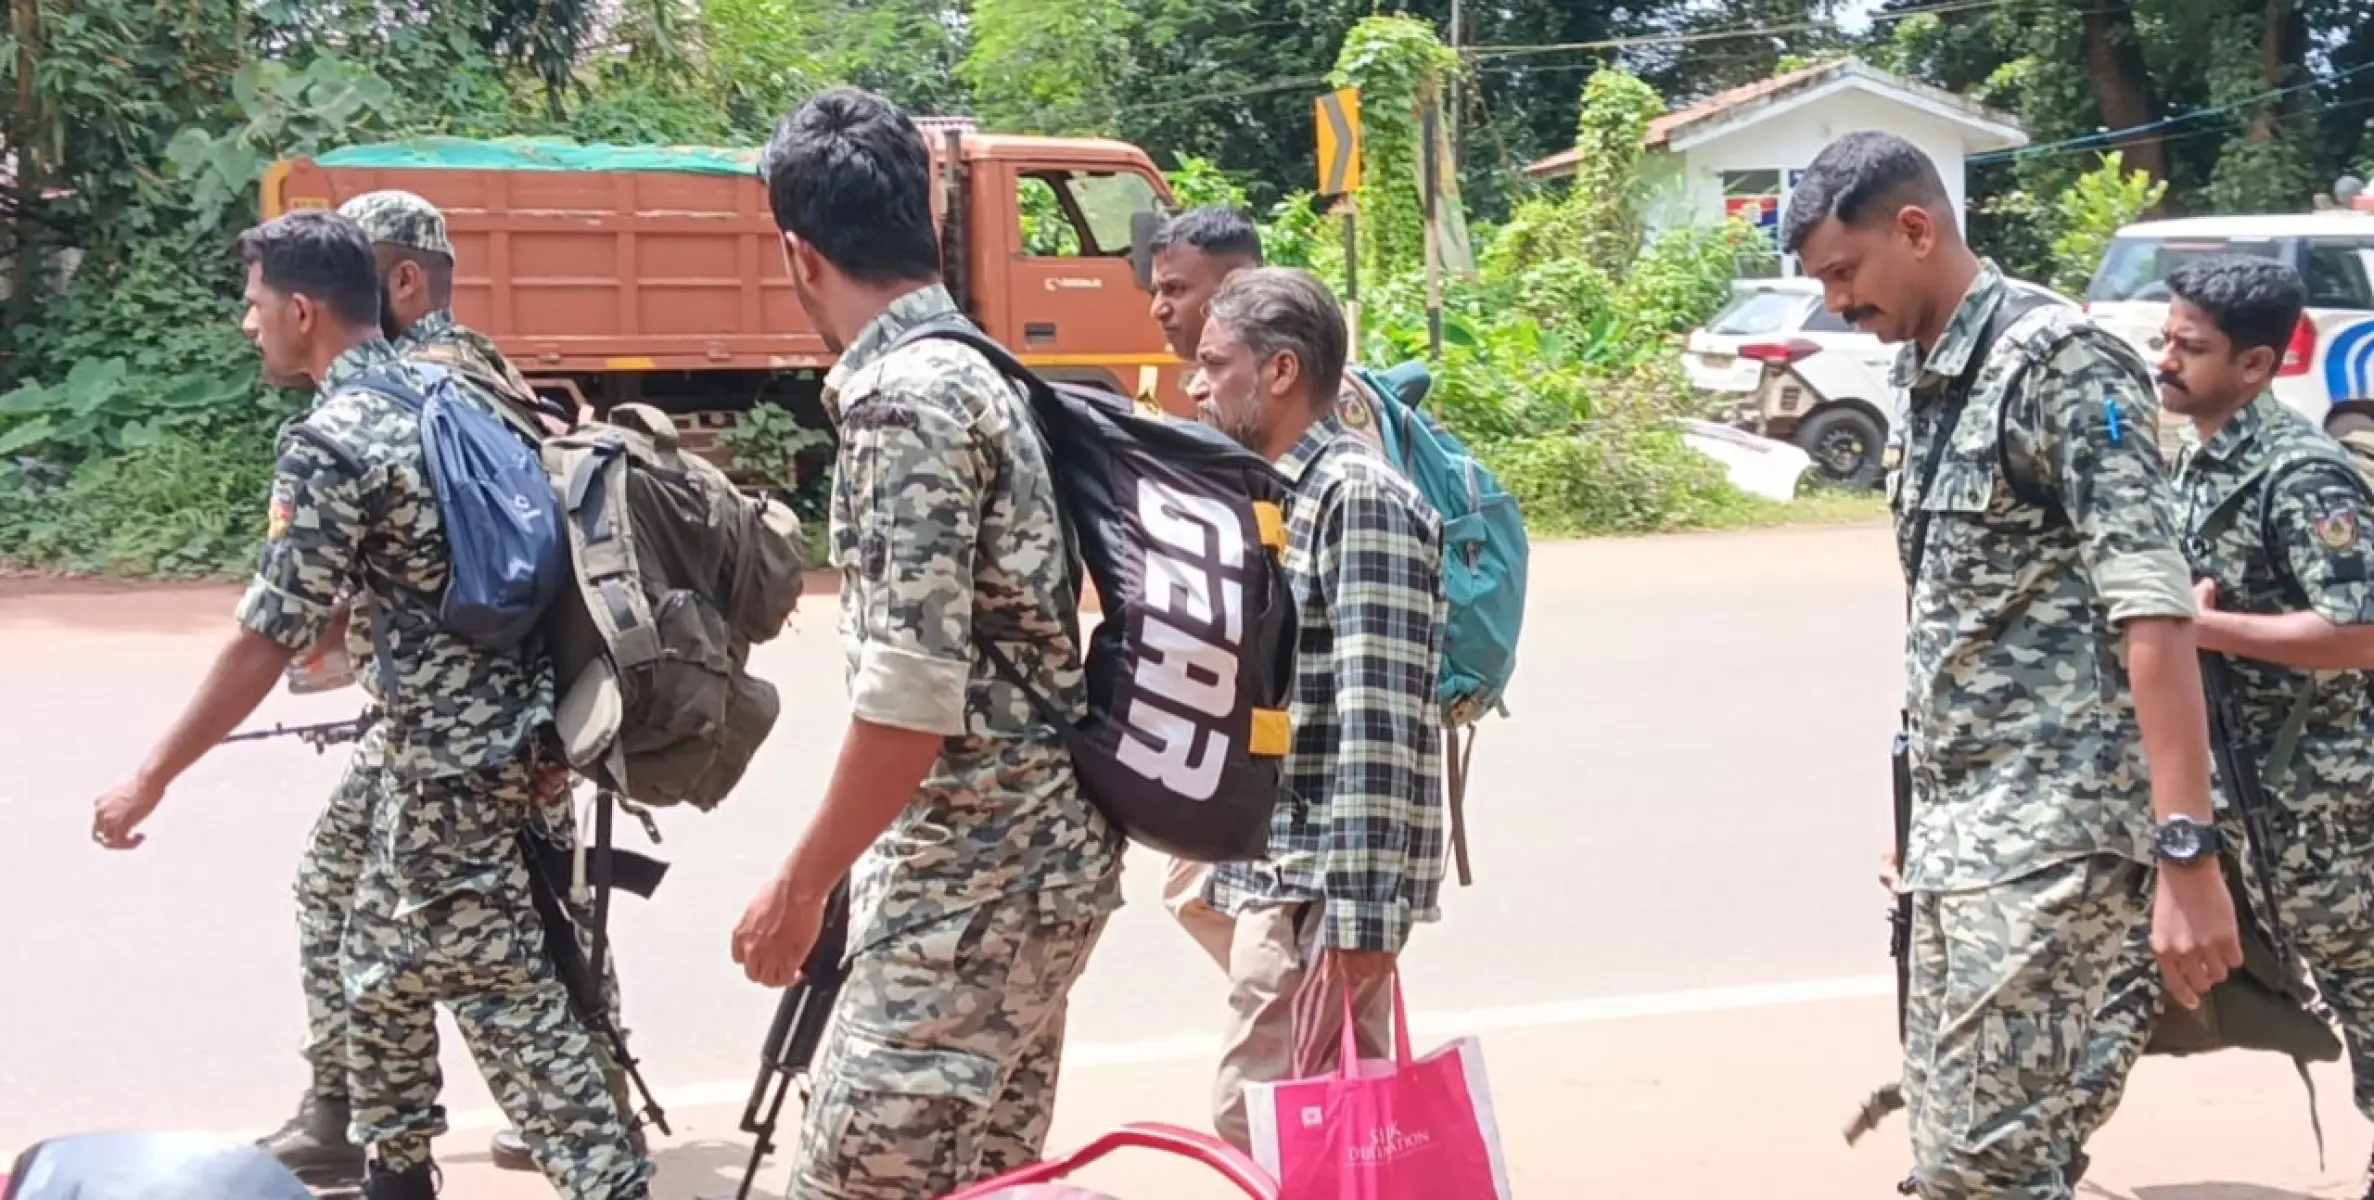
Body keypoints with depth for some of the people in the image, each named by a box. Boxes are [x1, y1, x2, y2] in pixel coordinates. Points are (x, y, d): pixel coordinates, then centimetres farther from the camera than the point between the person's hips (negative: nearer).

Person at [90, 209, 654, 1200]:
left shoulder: (328, 442, -16)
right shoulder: (448, 391, 10)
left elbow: (266, 642, -16)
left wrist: (152, 778, -9)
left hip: (454, 766, -9)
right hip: (516, 737, 9)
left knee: (510, 1004, -2)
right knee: (382, 968, 22)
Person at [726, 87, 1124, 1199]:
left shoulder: (901, 399, -18)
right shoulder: (976, 373, 11)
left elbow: (910, 698, -23)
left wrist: (799, 886, -13)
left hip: (971, 881, -10)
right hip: (1039, 857, 10)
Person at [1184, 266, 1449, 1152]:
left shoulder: (1359, 498, -15)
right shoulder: (1276, 495, 14)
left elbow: (1378, 725, -21)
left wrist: (1356, 912, -23)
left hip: (1320, 887, -9)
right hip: (1277, 873, 9)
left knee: (1259, 1123, -5)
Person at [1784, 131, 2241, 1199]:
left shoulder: (2058, 361, -13)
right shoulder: (1919, 382, 14)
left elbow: (2153, 612, -20)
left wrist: (2186, 849, -26)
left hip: (2054, 826, -9)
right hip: (1959, 826, 9)